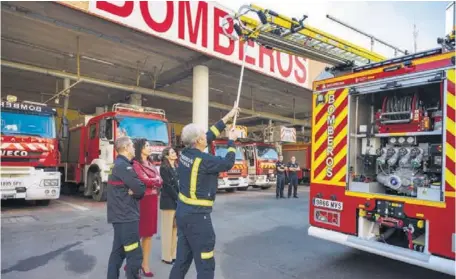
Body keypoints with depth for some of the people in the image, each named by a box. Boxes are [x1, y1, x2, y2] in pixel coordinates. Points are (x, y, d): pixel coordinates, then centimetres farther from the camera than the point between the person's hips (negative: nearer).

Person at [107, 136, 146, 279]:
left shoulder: (119, 164, 15)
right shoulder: (123, 166, -17)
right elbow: (140, 189, -20)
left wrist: (133, 191, -5)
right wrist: (135, 192, -1)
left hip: (120, 215, 10)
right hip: (126, 216, -10)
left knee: (118, 252, 16)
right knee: (135, 255, -5)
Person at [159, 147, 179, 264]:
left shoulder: (177, 168, 13)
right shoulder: (164, 168, -9)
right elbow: (168, 186, -14)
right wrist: (178, 199, -14)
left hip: (178, 201, 7)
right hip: (168, 202, -7)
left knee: (176, 228, 11)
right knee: (168, 229, 1)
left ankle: (173, 254, 21)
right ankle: (166, 256, 11)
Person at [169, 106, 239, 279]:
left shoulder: (186, 153, 2)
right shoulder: (203, 160, -22)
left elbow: (211, 135, 12)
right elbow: (228, 163, -6)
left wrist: (227, 117, 18)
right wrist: (231, 141, 9)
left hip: (182, 212, 9)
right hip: (197, 216, -9)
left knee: (182, 260, 19)